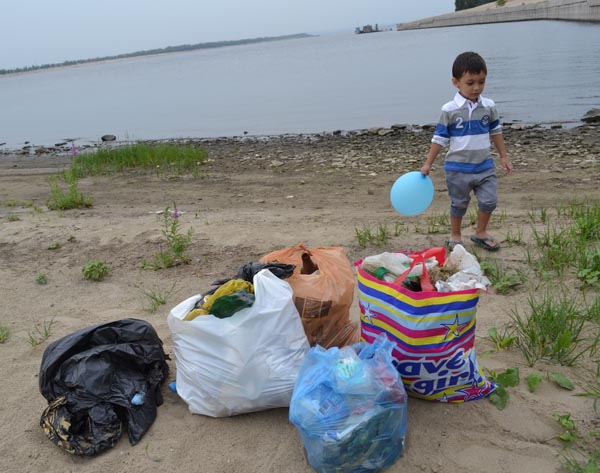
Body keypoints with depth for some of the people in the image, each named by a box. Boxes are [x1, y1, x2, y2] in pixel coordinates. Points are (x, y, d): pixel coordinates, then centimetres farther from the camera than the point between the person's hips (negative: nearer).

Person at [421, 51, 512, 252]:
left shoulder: (489, 106, 0)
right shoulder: (449, 110, -10)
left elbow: (496, 132, 12)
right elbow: (439, 138, -5)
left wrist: (504, 157, 14)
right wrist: (428, 164, -3)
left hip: (484, 166, 3)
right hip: (458, 168, -3)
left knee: (489, 201, 1)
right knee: (459, 204, 10)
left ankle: (481, 233, 23)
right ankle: (455, 236, 29)